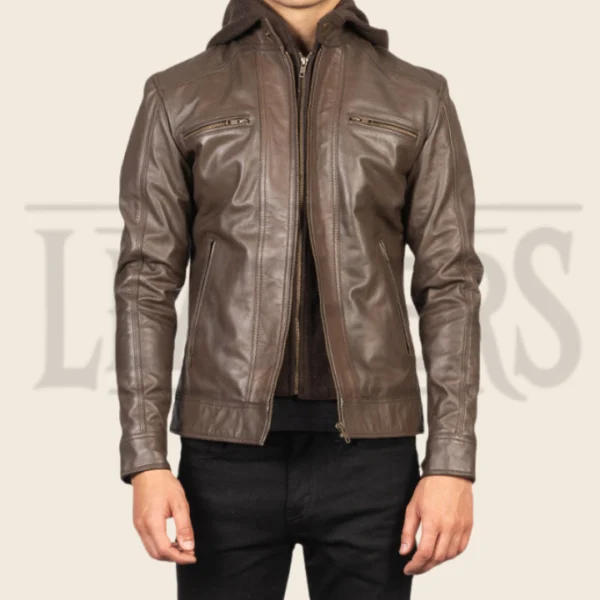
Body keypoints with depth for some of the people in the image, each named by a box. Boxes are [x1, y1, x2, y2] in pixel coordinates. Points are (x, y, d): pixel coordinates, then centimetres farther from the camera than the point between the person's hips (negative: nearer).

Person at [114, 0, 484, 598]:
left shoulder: (419, 99, 6)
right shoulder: (179, 96, 5)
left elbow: (449, 285, 2)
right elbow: (147, 283, 1)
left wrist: (452, 465, -6)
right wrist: (146, 462, -7)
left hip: (370, 455, 0)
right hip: (229, 449, 0)